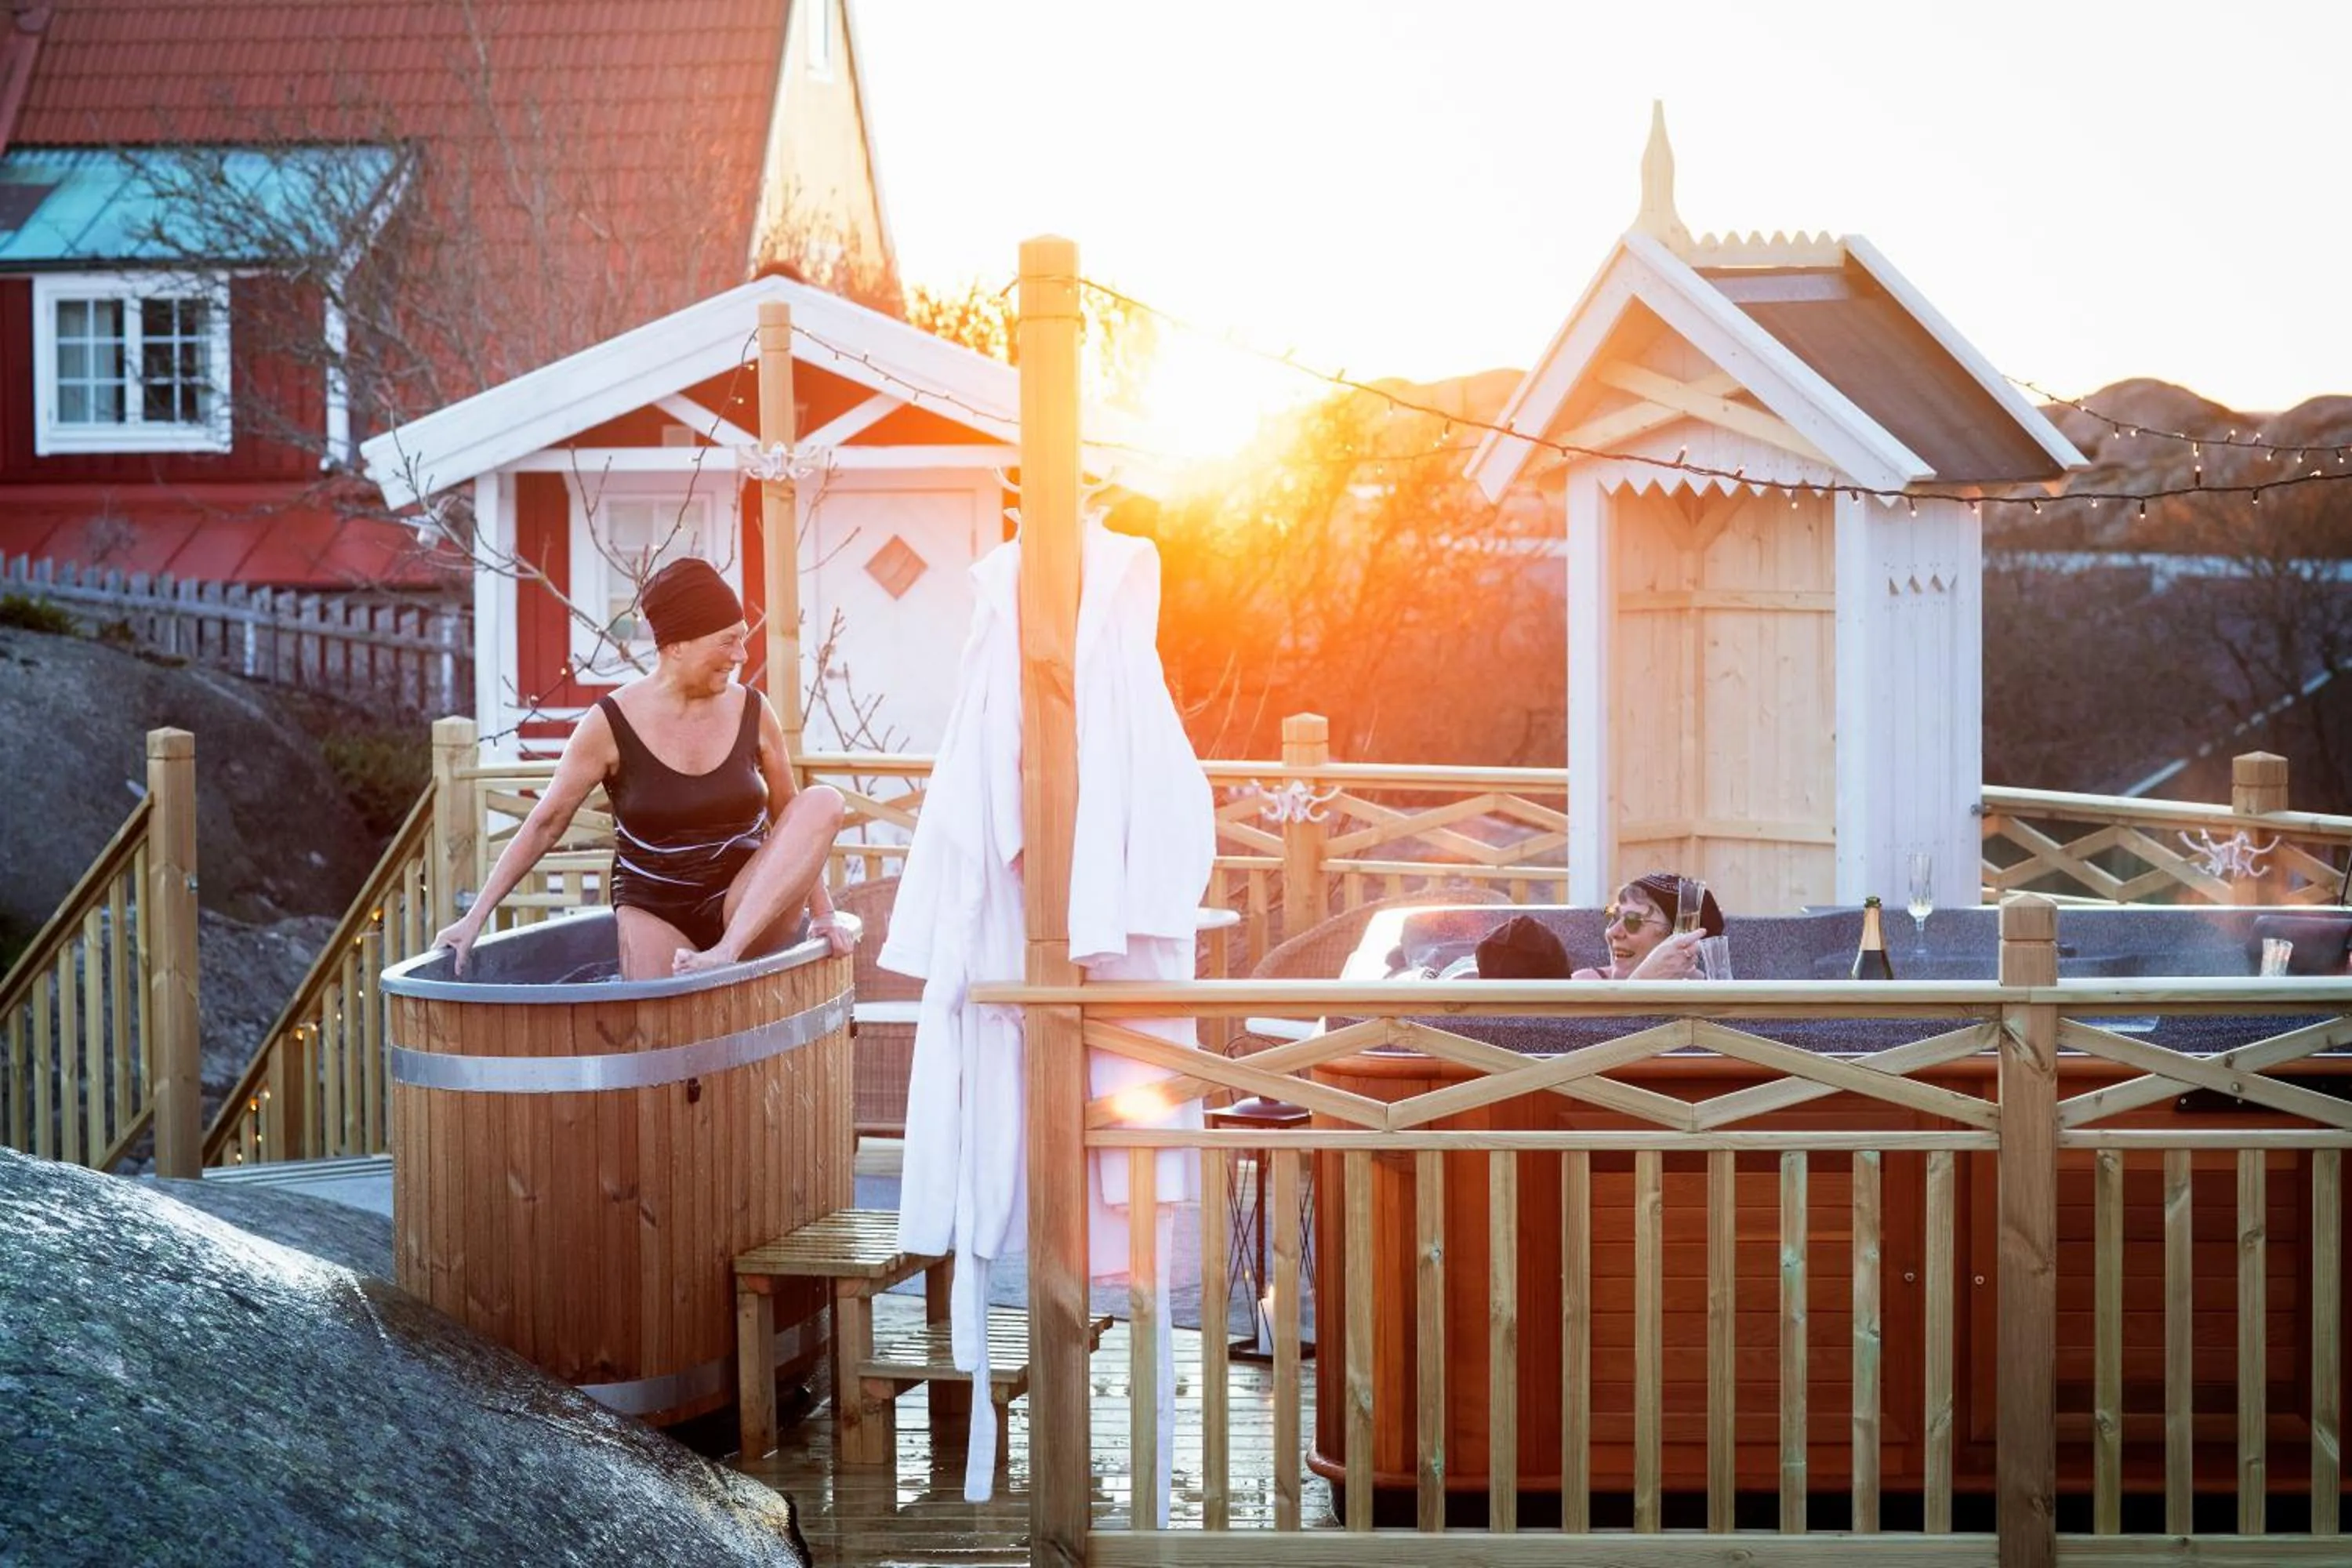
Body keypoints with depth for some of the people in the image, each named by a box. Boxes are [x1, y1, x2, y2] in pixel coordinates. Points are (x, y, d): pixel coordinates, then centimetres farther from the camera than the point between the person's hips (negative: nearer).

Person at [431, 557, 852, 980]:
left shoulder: (752, 712, 0)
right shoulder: (611, 724, -7)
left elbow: (793, 820, 9)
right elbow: (544, 825, -1)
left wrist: (822, 913, 0)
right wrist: (476, 917, -4)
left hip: (750, 912, 4)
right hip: (655, 909, -4)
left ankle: (727, 953, -29)